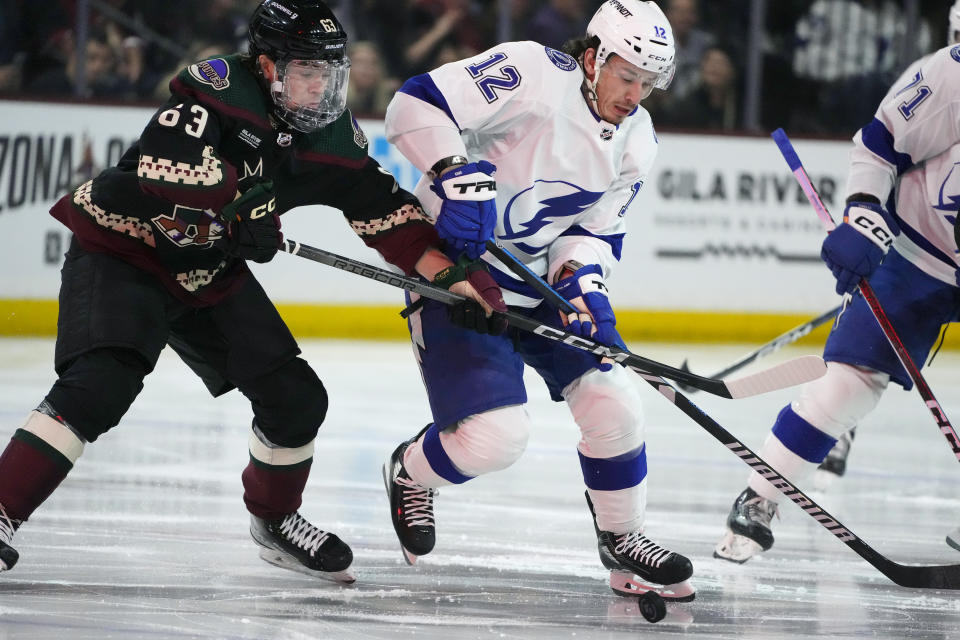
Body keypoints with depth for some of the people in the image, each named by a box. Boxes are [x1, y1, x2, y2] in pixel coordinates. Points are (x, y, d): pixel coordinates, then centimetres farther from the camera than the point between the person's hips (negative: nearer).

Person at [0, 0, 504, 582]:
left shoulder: (333, 136, -3)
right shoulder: (219, 86, -24)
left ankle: (274, 519, 31)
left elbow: (383, 209, 2)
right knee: (101, 386, -28)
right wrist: (236, 209, -29)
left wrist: (450, 274, -6)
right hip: (120, 249, -7)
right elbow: (166, 160, -36)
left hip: (209, 272, 7)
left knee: (297, 398, 5)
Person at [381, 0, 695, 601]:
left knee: (614, 403, -7)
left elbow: (597, 230, 6)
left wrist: (583, 281, -13)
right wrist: (459, 174, -36)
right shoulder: (532, 73, -22)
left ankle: (623, 539, 16)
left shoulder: (636, 141, 1)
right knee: (495, 435, -17)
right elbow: (418, 104, -26)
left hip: (547, 280, 7)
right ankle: (411, 473, 18)